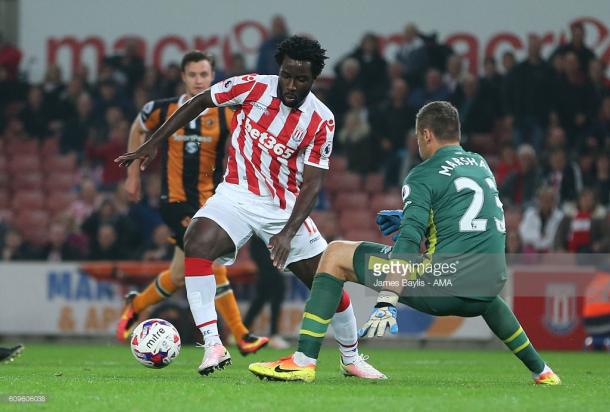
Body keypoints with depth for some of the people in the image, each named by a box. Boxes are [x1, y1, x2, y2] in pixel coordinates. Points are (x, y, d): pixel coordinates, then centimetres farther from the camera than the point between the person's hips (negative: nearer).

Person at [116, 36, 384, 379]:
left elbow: (312, 184, -13)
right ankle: (213, 345, -28)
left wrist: (288, 233, -27)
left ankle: (352, 358, 26)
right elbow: (199, 103, 2)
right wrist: (153, 144, 0)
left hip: (286, 206, 1)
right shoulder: (253, 87, -12)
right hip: (237, 194, 0)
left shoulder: (322, 121, -12)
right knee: (197, 243, -30)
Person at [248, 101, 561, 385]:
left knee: (336, 255, 3)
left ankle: (304, 361, -6)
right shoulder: (481, 165, 17)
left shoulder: (423, 176, -2)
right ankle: (541, 371, 41)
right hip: (485, 291, 7)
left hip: (442, 286, -7)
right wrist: (410, 218, 40)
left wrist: (386, 303, -24)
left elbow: (409, 242, -16)